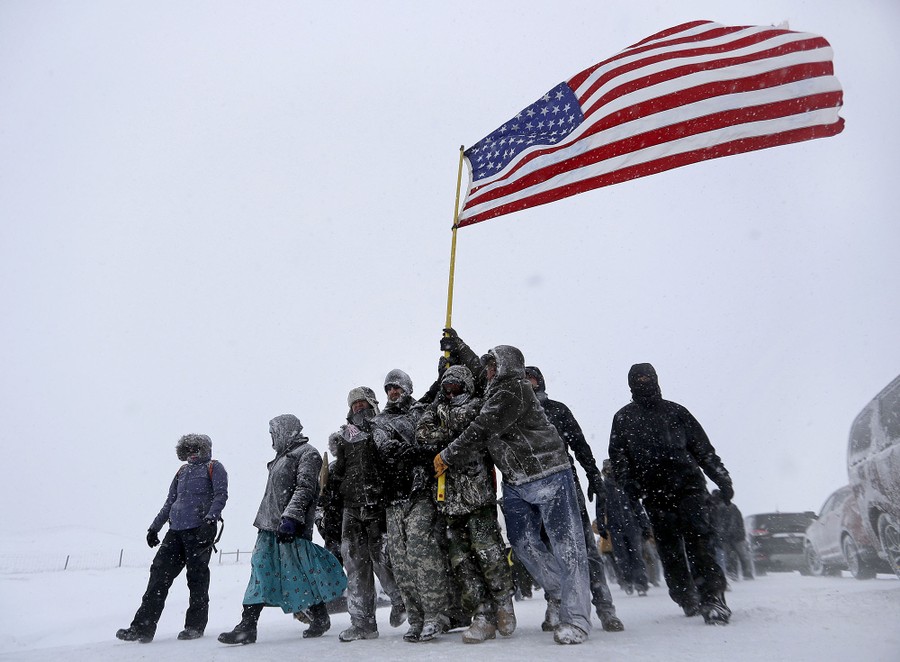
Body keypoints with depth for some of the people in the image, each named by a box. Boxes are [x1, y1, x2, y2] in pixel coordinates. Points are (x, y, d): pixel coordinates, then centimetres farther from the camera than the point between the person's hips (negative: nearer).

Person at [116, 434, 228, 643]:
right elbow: (169, 502, 28)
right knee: (159, 574, 0)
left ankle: (195, 626, 8)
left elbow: (221, 495, -7)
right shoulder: (182, 471, 23)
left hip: (199, 530, -6)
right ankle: (143, 627, 2)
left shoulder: (214, 467, 5)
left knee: (196, 578, -2)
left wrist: (210, 520, -21)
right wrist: (155, 527, 23)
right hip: (175, 531, 6)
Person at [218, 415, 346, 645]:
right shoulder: (282, 456, 22)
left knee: (302, 573, -2)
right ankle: (247, 627, 6)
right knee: (261, 572, 4)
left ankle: (321, 618, 16)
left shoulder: (307, 454, -7)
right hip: (269, 527, 9)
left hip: (291, 528, -9)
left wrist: (290, 518, -26)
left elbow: (305, 488, -18)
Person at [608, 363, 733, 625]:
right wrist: (628, 483, -9)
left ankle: (712, 596, -13)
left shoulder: (675, 411, 16)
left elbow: (703, 448, 16)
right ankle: (686, 600, 15)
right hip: (654, 493, 1)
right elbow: (617, 456, 6)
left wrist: (722, 479, 9)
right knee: (668, 547, 4)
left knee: (697, 537, -13)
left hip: (688, 485, 0)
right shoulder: (623, 418, 14)